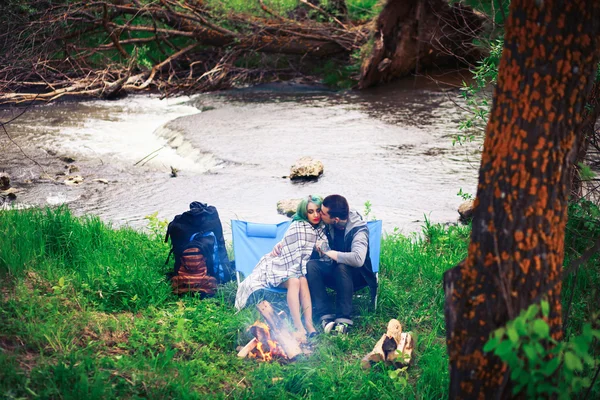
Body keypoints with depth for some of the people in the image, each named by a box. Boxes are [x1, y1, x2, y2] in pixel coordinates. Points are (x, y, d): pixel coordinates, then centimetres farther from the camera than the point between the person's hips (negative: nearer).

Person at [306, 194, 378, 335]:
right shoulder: (328, 224, -8)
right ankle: (326, 315, -31)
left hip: (355, 276, -6)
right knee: (311, 265, -25)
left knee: (341, 267, -39)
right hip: (335, 272, 6)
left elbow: (358, 259, -45)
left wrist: (328, 252, -34)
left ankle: (344, 318, -33)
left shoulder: (359, 230, -26)